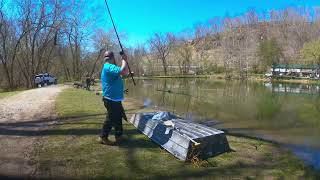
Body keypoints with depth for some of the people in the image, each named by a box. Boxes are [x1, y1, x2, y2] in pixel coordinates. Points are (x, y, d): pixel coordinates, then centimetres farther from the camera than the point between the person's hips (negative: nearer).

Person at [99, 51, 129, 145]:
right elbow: (123, 71, -32)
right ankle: (103, 137, 13)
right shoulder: (109, 67, -19)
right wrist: (124, 59, -18)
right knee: (111, 118, 0)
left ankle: (118, 136, 30)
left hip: (115, 99, 11)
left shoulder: (109, 67, 15)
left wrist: (124, 60, 10)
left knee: (118, 117, 19)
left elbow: (123, 72, 19)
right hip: (111, 99, -11)